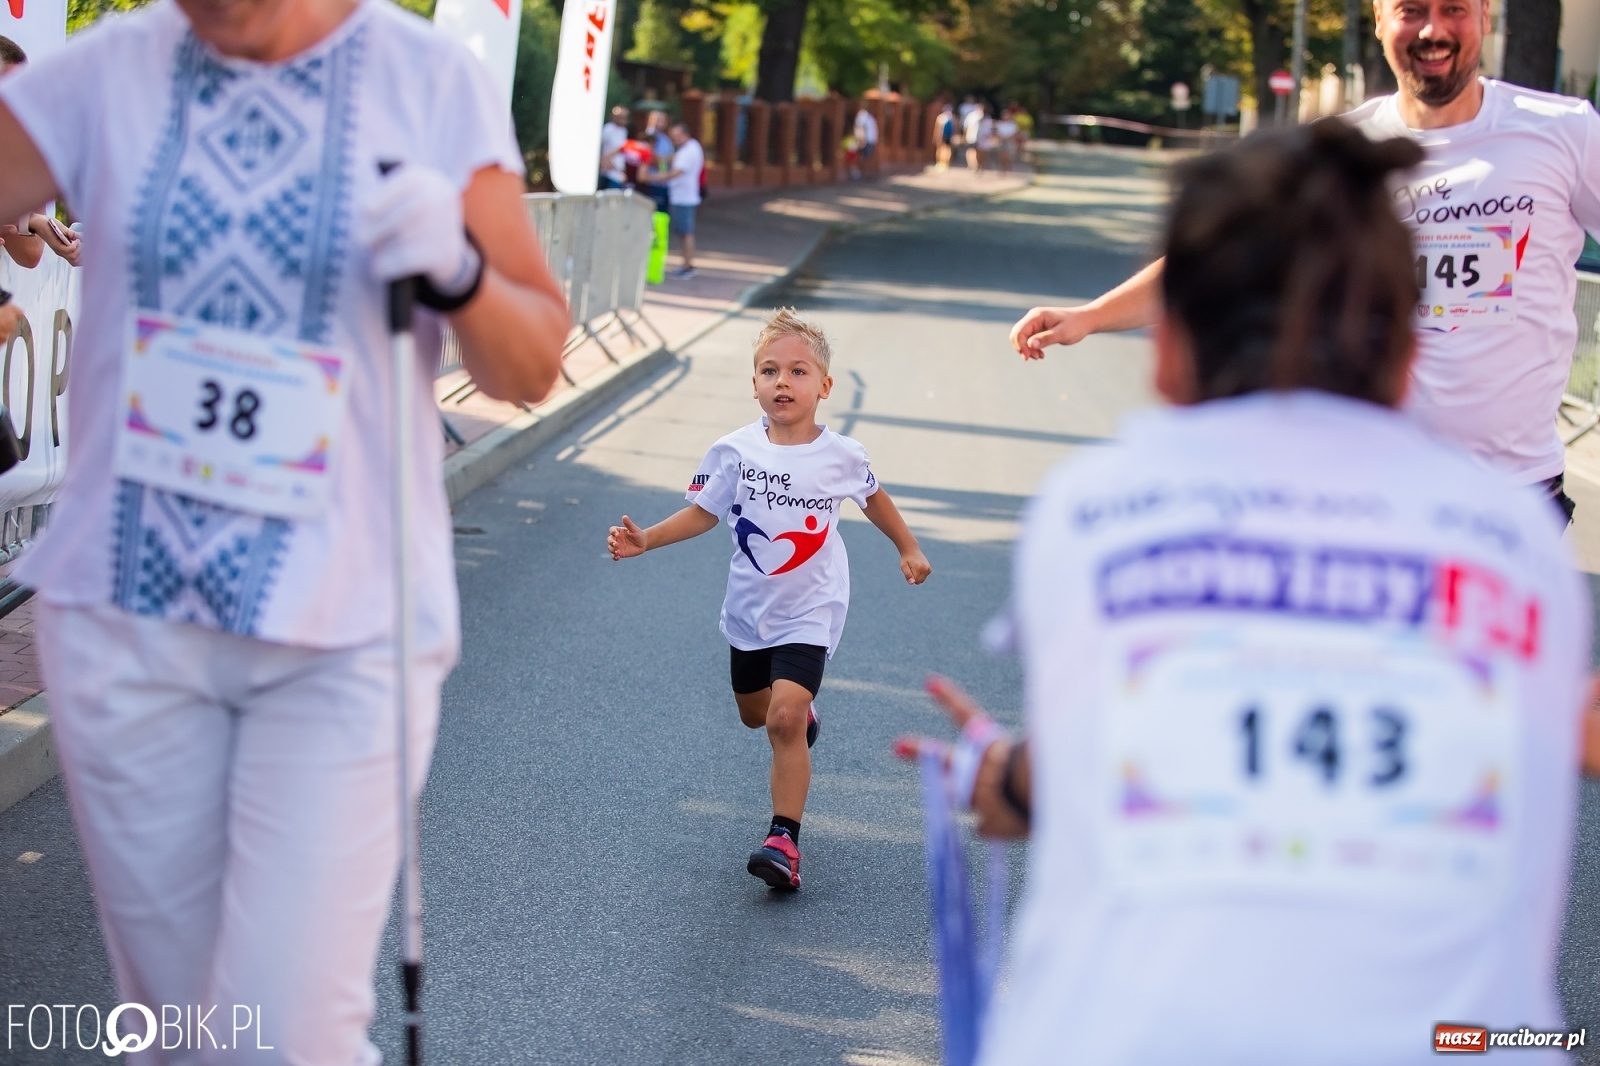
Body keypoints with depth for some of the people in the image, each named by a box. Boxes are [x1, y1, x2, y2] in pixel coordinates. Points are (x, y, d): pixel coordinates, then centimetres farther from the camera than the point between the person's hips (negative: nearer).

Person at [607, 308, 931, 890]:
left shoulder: (841, 455, -10)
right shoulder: (735, 452, -11)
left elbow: (872, 497, 11)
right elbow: (703, 513, -2)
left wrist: (908, 548, 18)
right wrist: (644, 539, -15)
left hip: (810, 612, -3)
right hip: (750, 608, 3)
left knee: (785, 719, -19)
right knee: (754, 714, 22)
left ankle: (784, 840, -13)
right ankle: (801, 707, 57)